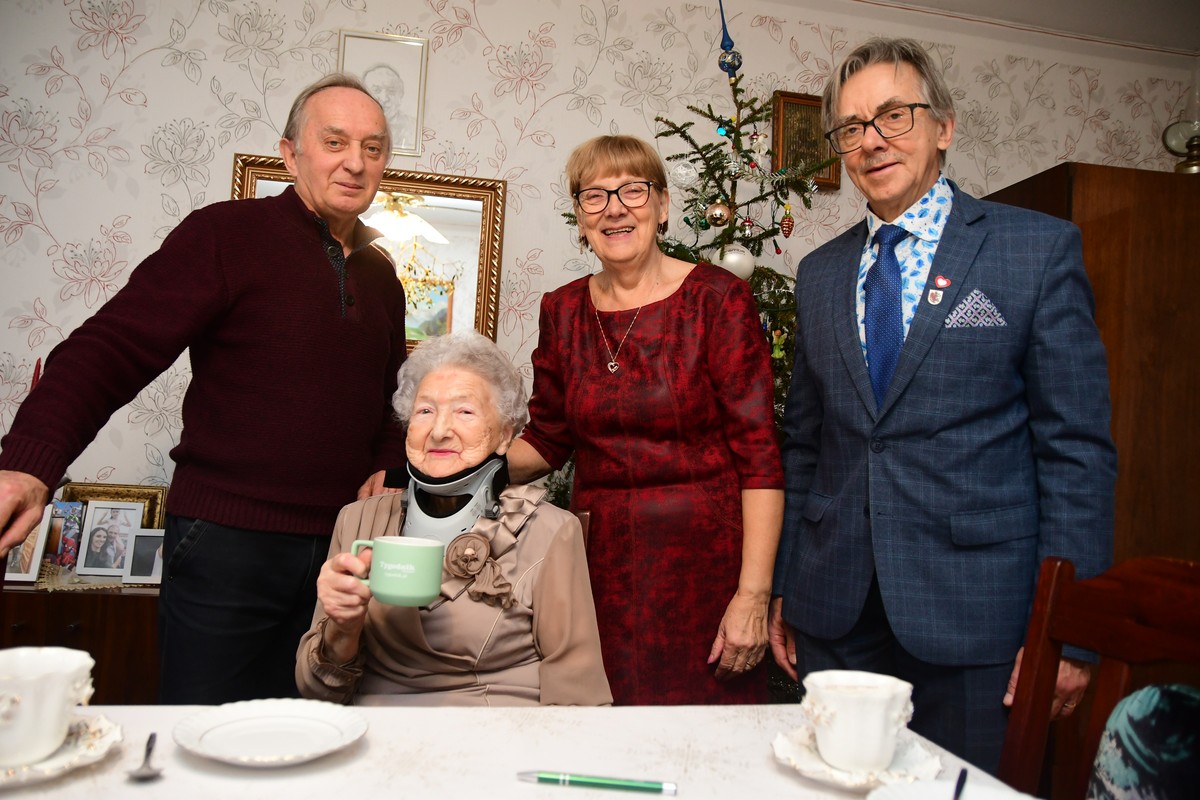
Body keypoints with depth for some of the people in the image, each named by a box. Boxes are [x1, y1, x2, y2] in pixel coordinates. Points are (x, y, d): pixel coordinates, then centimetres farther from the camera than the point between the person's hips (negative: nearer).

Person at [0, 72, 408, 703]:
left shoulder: (381, 277, 13)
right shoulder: (226, 234, -5)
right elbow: (108, 350, -12)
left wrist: (389, 467, 5)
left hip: (337, 549, 5)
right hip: (226, 540, -5)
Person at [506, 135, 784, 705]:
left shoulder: (717, 299, -7)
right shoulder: (563, 310, 6)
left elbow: (759, 455, -11)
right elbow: (546, 441, 12)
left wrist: (754, 594, -16)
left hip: (701, 559, -3)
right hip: (600, 563, 4)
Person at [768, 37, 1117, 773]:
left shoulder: (1041, 250, -1)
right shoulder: (820, 273, 10)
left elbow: (1077, 449, -5)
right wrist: (785, 588, 10)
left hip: (976, 618, -3)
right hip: (835, 615, 4)